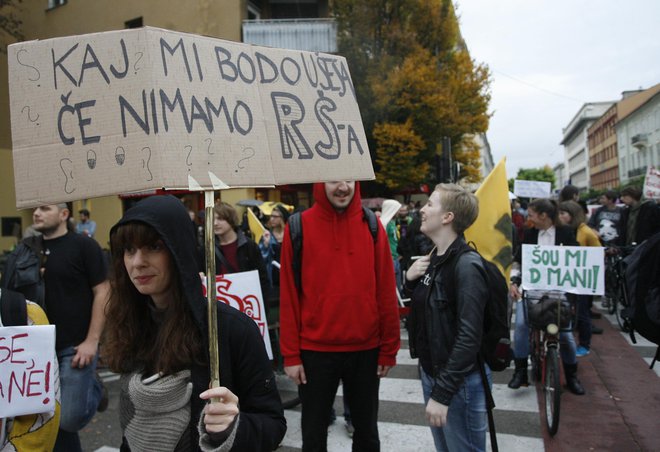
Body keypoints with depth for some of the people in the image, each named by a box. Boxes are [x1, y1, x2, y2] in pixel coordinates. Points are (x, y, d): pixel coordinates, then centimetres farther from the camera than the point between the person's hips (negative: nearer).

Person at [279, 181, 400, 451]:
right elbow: (288, 296, -4)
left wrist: (389, 349, 0)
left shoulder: (371, 226, -2)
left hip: (366, 349, 2)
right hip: (315, 350, -1)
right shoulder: (298, 227, -6)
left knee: (367, 430, 19)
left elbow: (386, 292, 0)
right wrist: (290, 354, -6)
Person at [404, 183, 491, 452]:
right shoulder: (433, 259, 6)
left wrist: (442, 393, -23)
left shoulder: (466, 265, -20)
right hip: (430, 373, 8)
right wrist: (410, 282, -3)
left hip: (460, 382, -8)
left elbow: (469, 337, -23)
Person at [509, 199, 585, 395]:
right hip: (531, 288, 1)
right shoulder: (529, 234, 5)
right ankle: (520, 370, -3)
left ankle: (571, 375, 19)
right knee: (521, 324, -18)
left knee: (565, 330, -4)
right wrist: (513, 282, -5)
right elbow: (517, 261, 8)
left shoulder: (565, 233, -1)